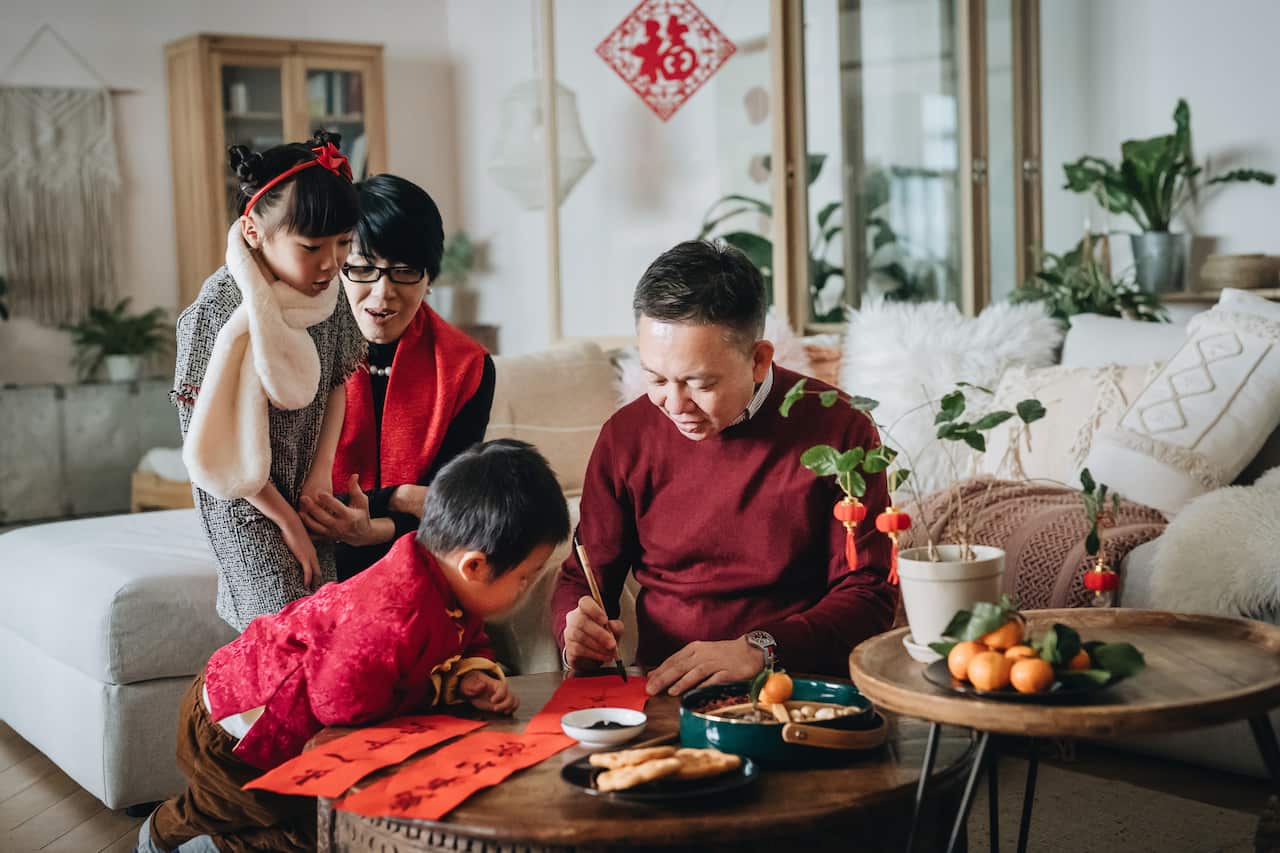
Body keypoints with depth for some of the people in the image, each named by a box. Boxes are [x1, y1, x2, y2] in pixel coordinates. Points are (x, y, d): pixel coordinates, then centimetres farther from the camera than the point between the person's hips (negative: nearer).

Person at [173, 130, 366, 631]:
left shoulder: (328, 291, -6)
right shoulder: (221, 307, -23)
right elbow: (215, 444, -19)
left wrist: (323, 470, -2)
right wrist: (286, 519, -14)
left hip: (309, 491, 5)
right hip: (249, 504, -5)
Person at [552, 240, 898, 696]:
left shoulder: (838, 431, -6)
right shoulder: (625, 435, 2)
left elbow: (868, 594, -5)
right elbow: (583, 576, 12)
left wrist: (758, 650, -20)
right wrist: (576, 630, -12)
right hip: (660, 690, 2)